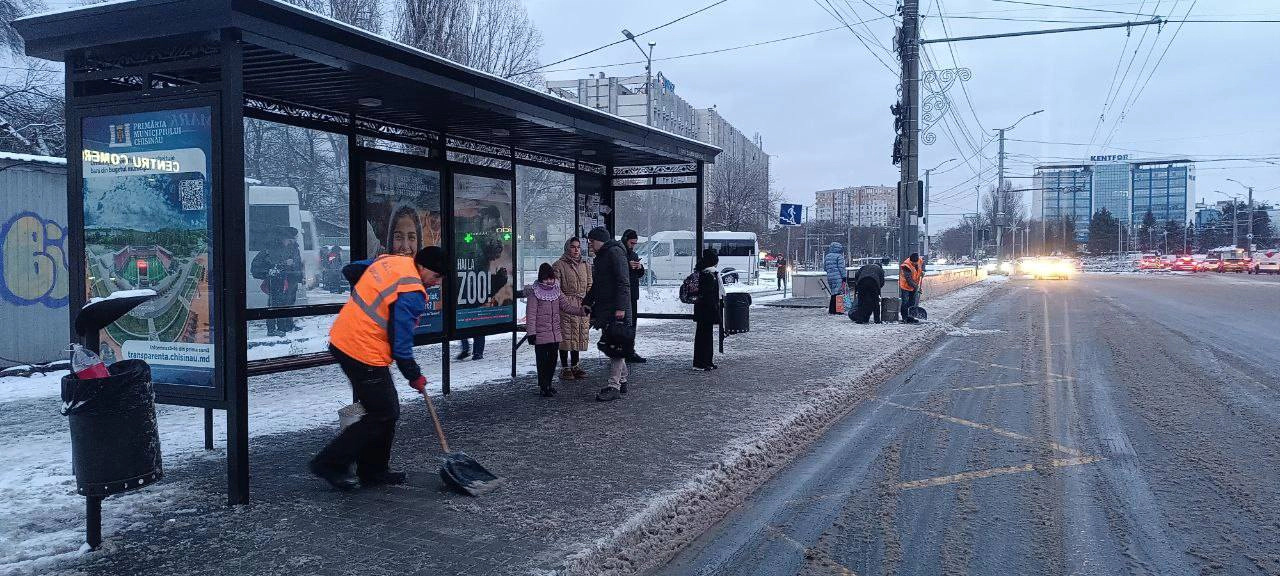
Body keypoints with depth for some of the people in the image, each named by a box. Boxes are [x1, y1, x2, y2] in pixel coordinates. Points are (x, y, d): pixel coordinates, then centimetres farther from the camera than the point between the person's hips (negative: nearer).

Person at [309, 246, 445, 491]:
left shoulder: (390, 260, 7)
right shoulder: (412, 294, -19)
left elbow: (352, 270, 22)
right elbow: (400, 344, -17)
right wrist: (415, 376, -3)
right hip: (365, 354, -10)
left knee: (383, 410, 17)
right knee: (383, 415, -1)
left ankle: (374, 470, 26)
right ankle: (330, 463, 4)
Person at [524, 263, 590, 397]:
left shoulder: (557, 292, 9)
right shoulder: (534, 293, -8)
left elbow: (567, 306, 10)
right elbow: (531, 314, -11)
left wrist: (581, 311, -5)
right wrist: (531, 333, -15)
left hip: (555, 334, 6)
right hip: (540, 335, -6)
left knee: (552, 360, 12)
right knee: (542, 361, 0)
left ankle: (548, 384, 25)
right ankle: (544, 387, 6)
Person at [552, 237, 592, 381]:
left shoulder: (585, 265, 14)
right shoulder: (559, 265, -3)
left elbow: (589, 287, 16)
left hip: (583, 306, 5)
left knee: (580, 336, 9)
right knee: (566, 336, -4)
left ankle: (575, 366, 20)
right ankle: (565, 368, 4)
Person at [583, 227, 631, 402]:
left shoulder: (615, 252, -10)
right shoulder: (601, 257, 22)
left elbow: (623, 282, -19)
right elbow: (596, 286, 30)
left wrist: (621, 307, -25)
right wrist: (585, 304, 26)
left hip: (616, 310, -10)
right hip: (604, 309, 10)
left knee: (614, 346, -10)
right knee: (614, 346, 12)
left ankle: (614, 387, -9)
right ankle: (622, 380, 21)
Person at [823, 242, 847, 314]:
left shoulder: (827, 256, 15)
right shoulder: (839, 256, -5)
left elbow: (824, 268, 18)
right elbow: (841, 268, -10)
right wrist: (844, 277, -7)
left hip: (829, 277, 7)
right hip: (838, 277, -7)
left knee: (833, 293, 12)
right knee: (837, 293, -6)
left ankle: (831, 309, 12)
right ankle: (833, 310, -10)